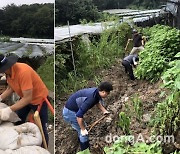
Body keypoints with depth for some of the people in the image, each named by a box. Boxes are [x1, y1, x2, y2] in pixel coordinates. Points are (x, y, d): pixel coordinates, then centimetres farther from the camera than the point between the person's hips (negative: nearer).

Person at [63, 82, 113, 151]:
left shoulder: (96, 91, -5)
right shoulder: (91, 98, -33)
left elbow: (97, 102, 20)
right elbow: (79, 115, -33)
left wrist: (104, 111, 8)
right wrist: (83, 129, -20)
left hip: (73, 109, 10)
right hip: (70, 112, -9)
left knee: (81, 130, 24)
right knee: (83, 133, -1)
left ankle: (83, 148, 44)